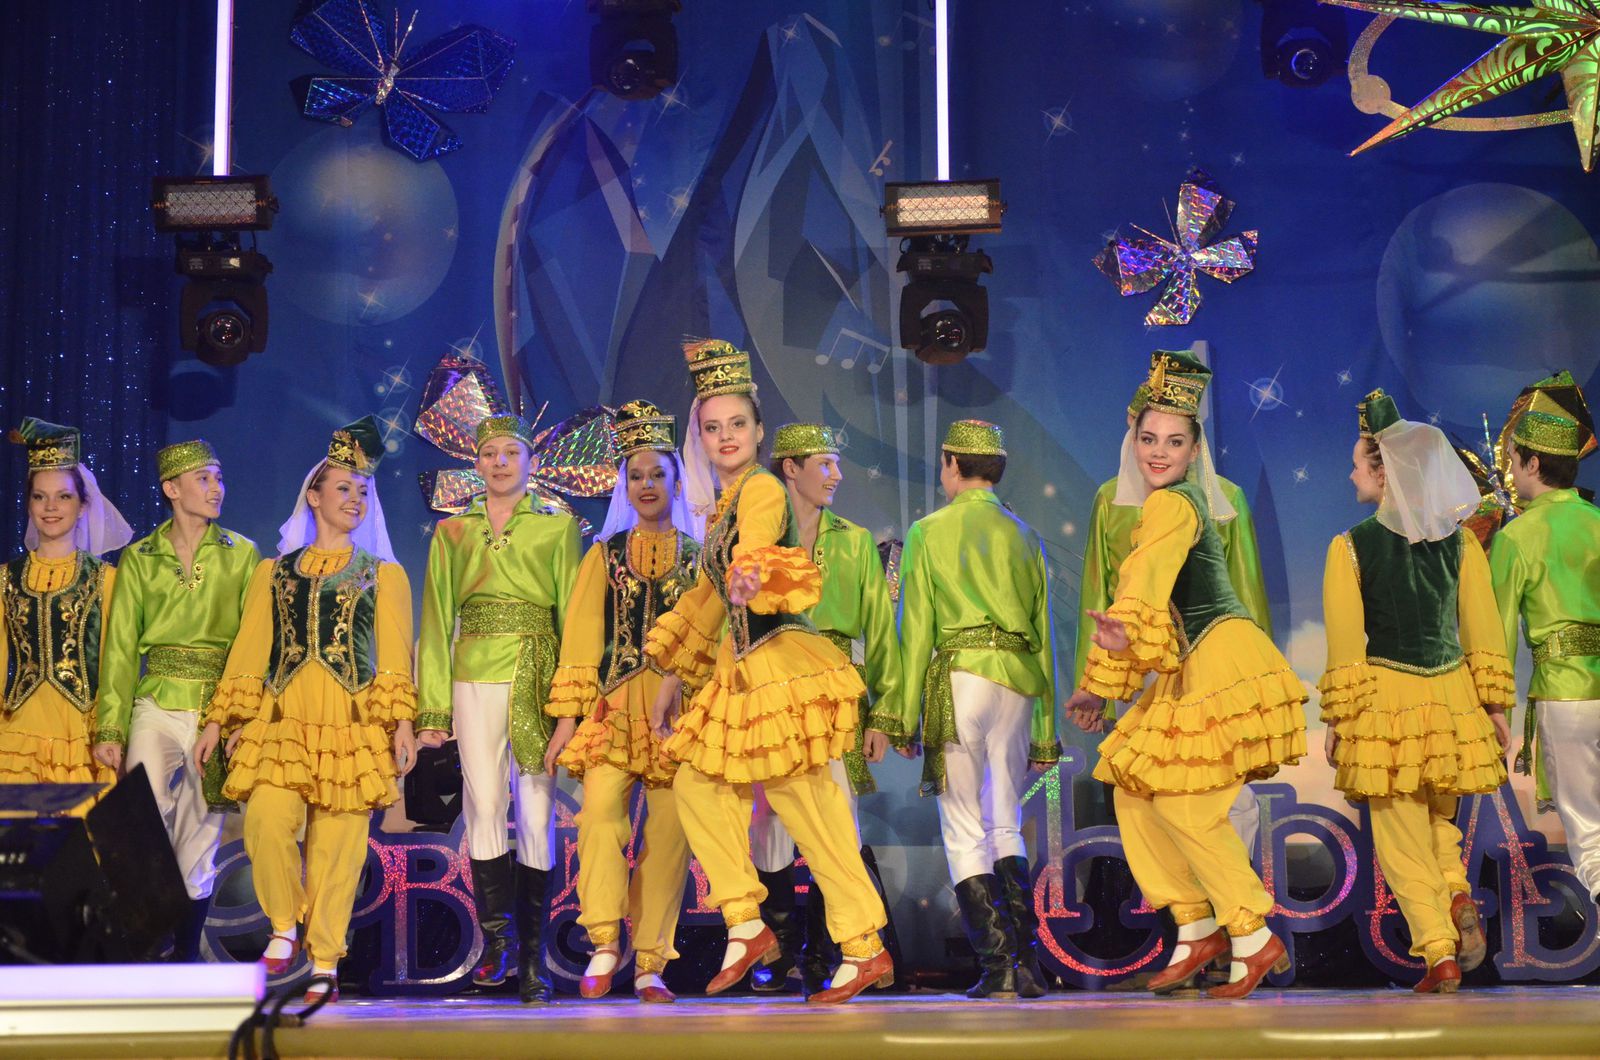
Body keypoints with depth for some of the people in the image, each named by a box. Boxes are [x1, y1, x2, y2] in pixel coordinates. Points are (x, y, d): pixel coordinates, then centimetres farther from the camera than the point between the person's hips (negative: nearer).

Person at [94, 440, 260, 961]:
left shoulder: (242, 555, 6)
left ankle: (186, 953, 13)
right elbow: (120, 649, 5)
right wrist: (110, 728, -3)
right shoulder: (139, 558, 8)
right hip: (156, 707, 0)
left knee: (199, 839, 2)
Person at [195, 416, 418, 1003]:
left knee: (338, 845, -5)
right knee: (267, 820, -20)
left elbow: (394, 655, 8)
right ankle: (284, 924, 4)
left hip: (351, 725, -1)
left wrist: (402, 724, -3)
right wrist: (219, 722, 7)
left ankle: (324, 964, 5)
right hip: (281, 721, 1)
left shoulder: (384, 574, 14)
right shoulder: (273, 572, 17)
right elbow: (248, 650, 14)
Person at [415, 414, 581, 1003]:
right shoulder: (452, 533, 14)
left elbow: (574, 614, 4)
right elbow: (436, 621, 12)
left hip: (540, 681, -1)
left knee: (537, 813, -4)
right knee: (484, 805, -9)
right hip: (476, 679, 1)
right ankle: (496, 937, 3)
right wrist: (433, 708, 4)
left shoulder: (558, 527, 10)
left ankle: (532, 954, 4)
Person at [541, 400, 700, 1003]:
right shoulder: (606, 555, 14)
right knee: (601, 805, -21)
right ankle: (605, 945, -14)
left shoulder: (700, 557, 12)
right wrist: (567, 715, 0)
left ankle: (650, 965, 2)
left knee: (669, 831, -4)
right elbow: (582, 634, 8)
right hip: (616, 703, 0)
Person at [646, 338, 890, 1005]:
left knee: (808, 807, -7)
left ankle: (865, 951, 2)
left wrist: (752, 579, -56)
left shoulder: (762, 489, -10)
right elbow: (710, 595, 26)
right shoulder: (721, 503, 17)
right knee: (696, 782, 10)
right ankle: (746, 926, 14)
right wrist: (672, 677, 27)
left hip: (784, 666, -9)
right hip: (742, 673, 9)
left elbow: (755, 551, -33)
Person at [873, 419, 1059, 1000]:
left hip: (962, 674, -4)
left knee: (965, 831, 1)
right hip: (1022, 680, 4)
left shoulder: (929, 531, 5)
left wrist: (902, 715, 2)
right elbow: (1044, 632, 16)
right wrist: (1046, 730, 19)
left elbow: (917, 629, 0)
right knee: (1006, 828, 12)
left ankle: (997, 965, -6)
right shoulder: (1024, 536, 17)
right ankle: (1028, 965, 4)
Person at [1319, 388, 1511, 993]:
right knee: (1437, 818, 24)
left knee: (1402, 839, 5)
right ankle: (1458, 896, 0)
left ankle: (1440, 956, 0)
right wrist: (1495, 706, 11)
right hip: (1452, 693, 4)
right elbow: (1484, 630, 3)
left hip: (1386, 695, -4)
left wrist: (1337, 721, -2)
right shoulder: (1460, 540, 1)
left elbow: (1345, 646, -8)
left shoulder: (1351, 547, -8)